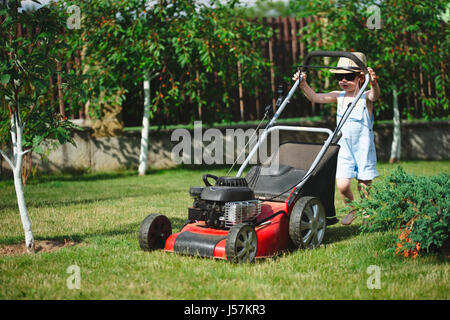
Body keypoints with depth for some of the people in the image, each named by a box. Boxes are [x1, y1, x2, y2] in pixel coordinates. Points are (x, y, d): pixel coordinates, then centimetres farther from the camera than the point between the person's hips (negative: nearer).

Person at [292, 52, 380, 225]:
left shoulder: (365, 97, -6)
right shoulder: (339, 96, 5)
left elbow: (375, 94, -29)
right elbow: (315, 97, -3)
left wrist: (374, 82, -52)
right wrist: (303, 84, -20)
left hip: (363, 148, -3)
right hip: (344, 148, 3)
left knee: (364, 185, 3)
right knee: (342, 185, -5)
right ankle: (352, 209, 23)